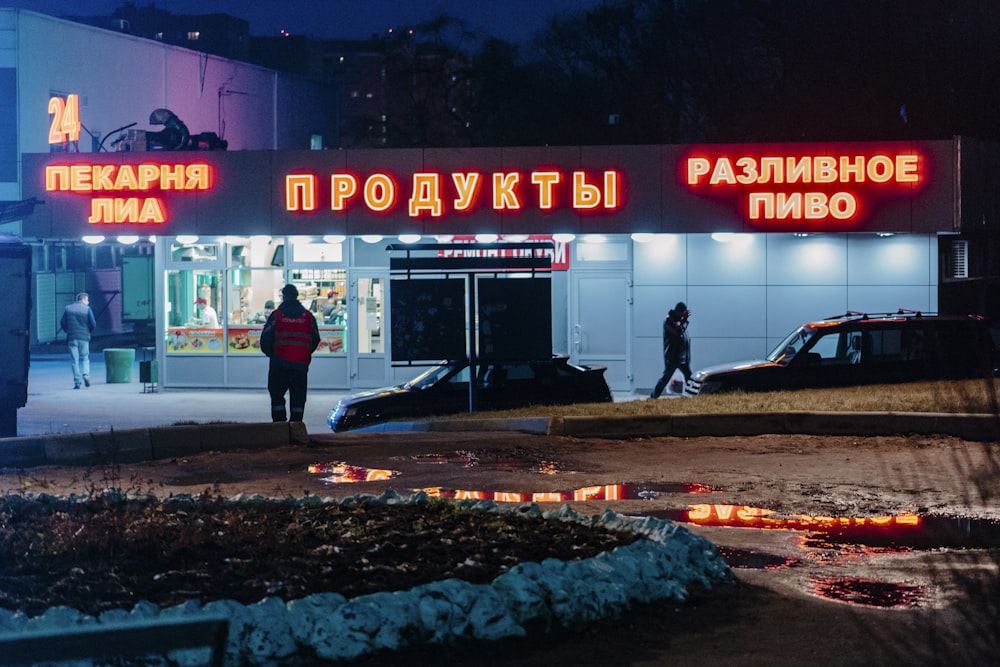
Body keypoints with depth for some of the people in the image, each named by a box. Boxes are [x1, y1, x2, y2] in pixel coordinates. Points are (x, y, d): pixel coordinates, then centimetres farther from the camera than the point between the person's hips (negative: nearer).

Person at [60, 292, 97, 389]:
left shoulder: (68, 309, 7)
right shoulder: (87, 309, 0)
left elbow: (62, 323, 4)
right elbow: (93, 324, -4)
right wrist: (89, 332, 15)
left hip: (71, 338, 1)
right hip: (84, 337, -1)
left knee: (74, 360, 3)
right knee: (85, 357, 12)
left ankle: (77, 382, -2)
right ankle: (86, 375, -10)